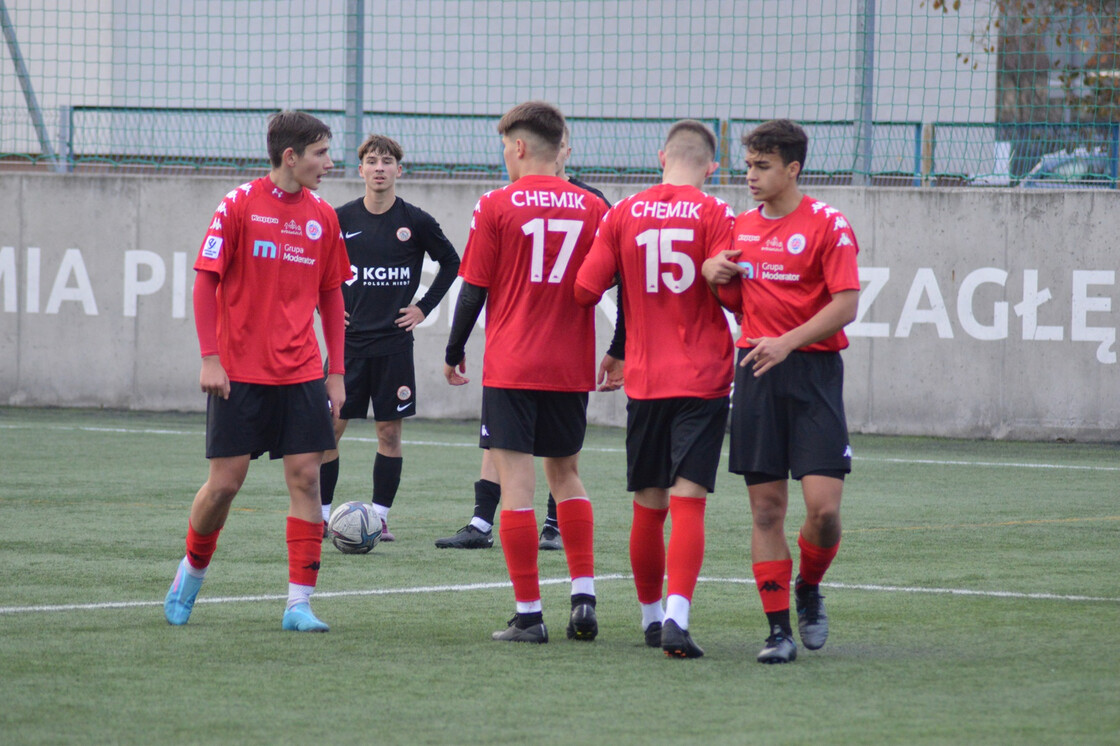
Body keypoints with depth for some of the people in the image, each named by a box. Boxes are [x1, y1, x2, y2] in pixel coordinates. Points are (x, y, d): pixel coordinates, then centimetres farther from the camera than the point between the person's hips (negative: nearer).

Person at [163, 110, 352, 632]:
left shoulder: (322, 217, 7)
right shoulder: (239, 206, -5)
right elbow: (206, 282, -4)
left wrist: (336, 371, 10)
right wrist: (210, 358, -10)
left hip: (301, 374, 4)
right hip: (239, 373, -4)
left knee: (305, 476, -5)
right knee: (226, 481, -1)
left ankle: (299, 603, -3)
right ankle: (192, 570, 25)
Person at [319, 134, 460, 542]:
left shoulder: (415, 222, -1)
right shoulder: (341, 219, 1)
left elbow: (450, 262, 12)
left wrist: (424, 307, 5)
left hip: (394, 343, 0)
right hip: (347, 340, 0)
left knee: (390, 430, 1)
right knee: (330, 425, -3)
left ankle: (379, 516, 9)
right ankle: (320, 515, 4)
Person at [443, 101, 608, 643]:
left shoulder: (496, 206, -5)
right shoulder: (592, 208, 3)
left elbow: (474, 288, -3)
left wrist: (454, 352, 9)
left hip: (510, 369, -4)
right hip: (571, 369, 4)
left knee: (516, 482, -1)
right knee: (565, 473, 18)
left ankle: (529, 614, -5)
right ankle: (584, 596, 7)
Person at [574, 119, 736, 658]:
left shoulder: (623, 214, 3)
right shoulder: (714, 214, -5)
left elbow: (585, 290, 2)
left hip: (643, 380, 3)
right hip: (703, 379, -3)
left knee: (648, 506, 13)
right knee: (688, 501, -8)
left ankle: (651, 615, 26)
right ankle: (676, 616, -22)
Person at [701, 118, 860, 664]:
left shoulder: (827, 225, -5)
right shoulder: (742, 226, 13)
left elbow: (846, 304, -12)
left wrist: (787, 342, -21)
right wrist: (712, 270, 1)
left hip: (813, 371, -4)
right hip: (756, 372, 4)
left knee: (823, 505, -11)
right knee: (765, 507, 1)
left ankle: (809, 588, 18)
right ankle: (778, 628, 5)